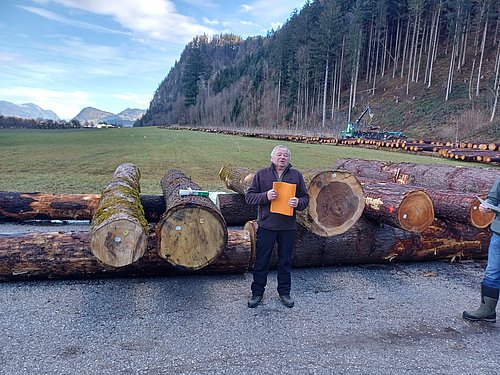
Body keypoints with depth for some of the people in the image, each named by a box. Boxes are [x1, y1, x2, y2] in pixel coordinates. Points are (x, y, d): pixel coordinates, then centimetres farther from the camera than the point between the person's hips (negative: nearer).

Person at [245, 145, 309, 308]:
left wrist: (298, 202, -15)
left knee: (285, 261, 13)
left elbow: (305, 198, 8)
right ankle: (257, 293, 22)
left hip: (288, 227, 2)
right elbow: (249, 196, 0)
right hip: (266, 225, -1)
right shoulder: (261, 174, 3)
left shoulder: (296, 175, 7)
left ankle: (284, 292, 29)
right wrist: (265, 196, -18)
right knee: (261, 261, 7)